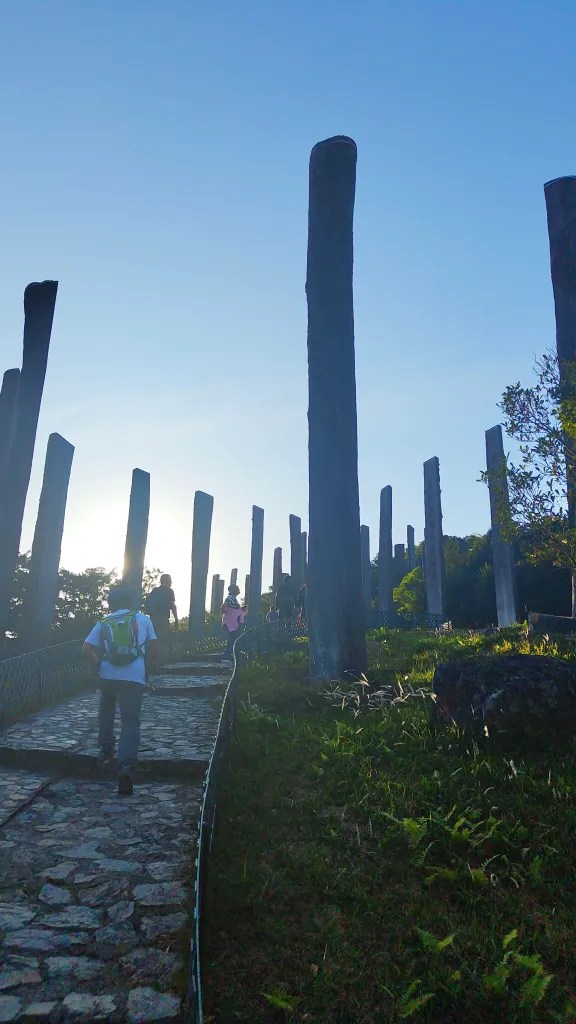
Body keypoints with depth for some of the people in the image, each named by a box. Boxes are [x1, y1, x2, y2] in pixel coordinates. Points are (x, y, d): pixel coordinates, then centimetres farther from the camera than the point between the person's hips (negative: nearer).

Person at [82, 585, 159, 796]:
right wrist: (147, 662, 27)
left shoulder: (103, 624, 14)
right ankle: (126, 766, -14)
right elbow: (154, 651, 9)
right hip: (134, 676, -2)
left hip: (108, 675, 2)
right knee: (131, 722, 1)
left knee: (106, 712, 31)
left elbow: (86, 651, 4)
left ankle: (106, 749, 35)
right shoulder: (143, 619, 12)